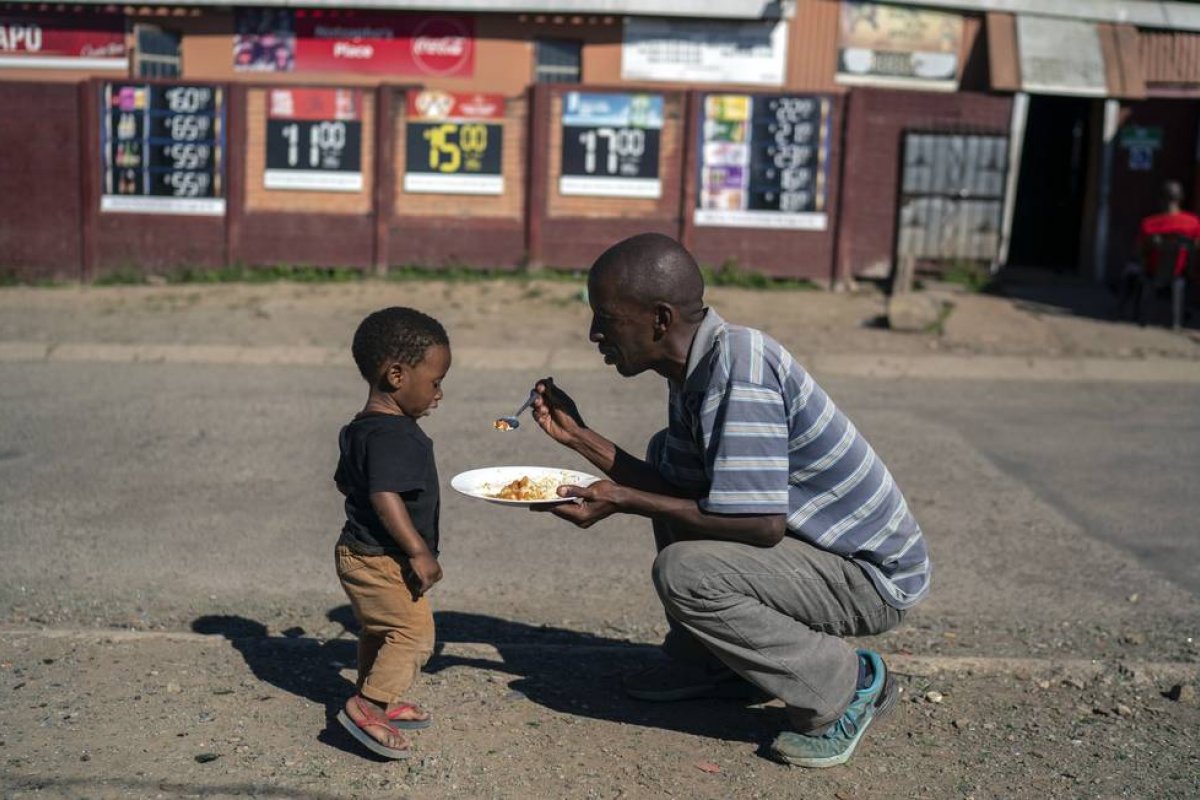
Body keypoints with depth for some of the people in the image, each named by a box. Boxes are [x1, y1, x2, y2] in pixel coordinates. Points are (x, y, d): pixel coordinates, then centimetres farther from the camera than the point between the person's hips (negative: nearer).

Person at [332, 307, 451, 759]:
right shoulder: (394, 436, -25)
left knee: (377, 631, 22)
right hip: (382, 561, -11)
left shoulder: (361, 429, 8)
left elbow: (344, 482, 21)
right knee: (414, 632, -8)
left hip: (358, 553, 11)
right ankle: (367, 707, -7)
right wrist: (419, 551, -32)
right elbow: (385, 496, -34)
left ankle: (378, 700, 35)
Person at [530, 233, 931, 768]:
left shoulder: (738, 368, -27)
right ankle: (706, 665, 17)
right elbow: (682, 492, 6)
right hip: (823, 541, 10)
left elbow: (763, 523, -31)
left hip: (876, 576, -10)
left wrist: (622, 501, -23)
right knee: (664, 456, 13)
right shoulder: (696, 368, 2)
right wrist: (577, 436, 2)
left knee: (684, 573, -27)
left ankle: (847, 688, -5)